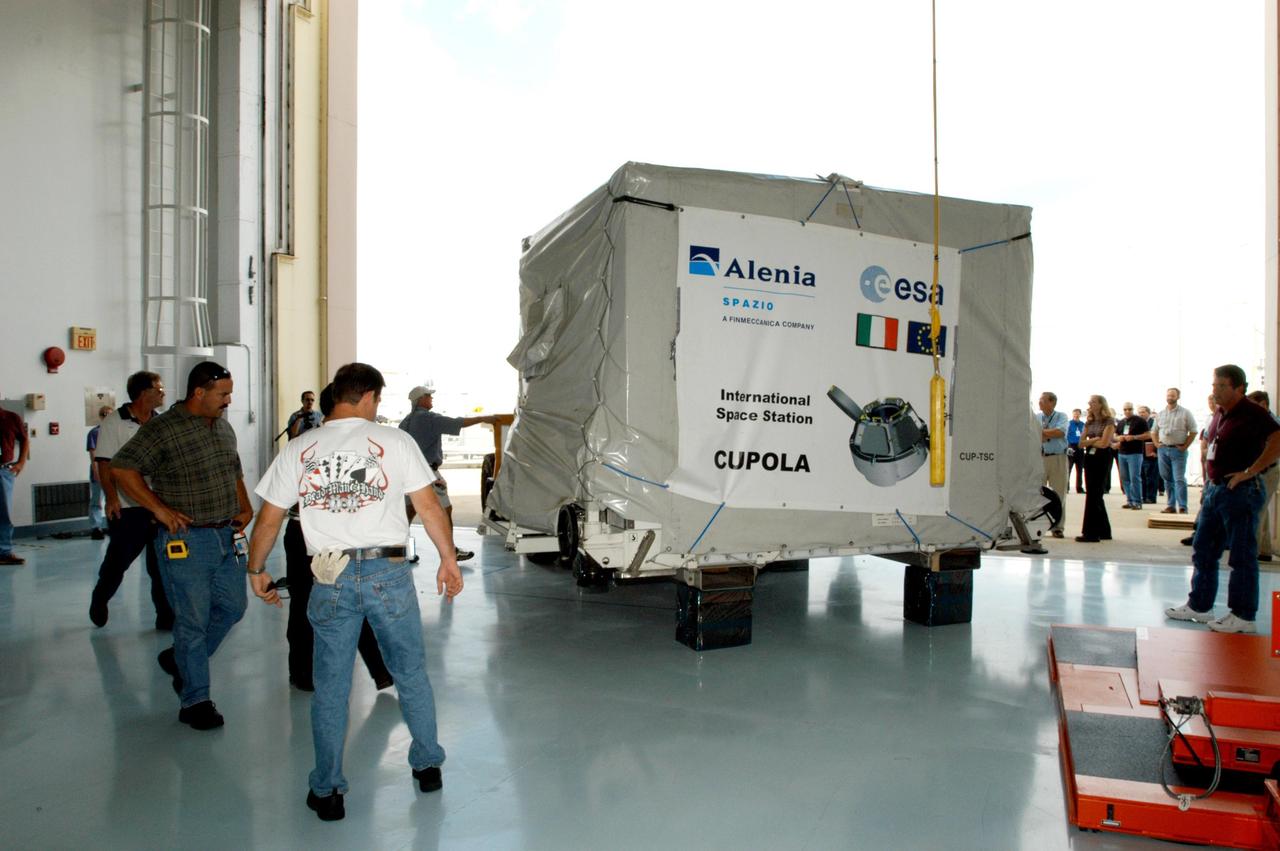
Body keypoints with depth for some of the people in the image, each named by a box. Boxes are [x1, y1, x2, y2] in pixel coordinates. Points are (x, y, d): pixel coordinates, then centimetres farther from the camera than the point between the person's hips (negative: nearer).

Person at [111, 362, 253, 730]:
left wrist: (245, 507, 10)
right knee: (193, 620, 0)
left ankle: (180, 659, 36)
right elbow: (121, 468, -15)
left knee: (233, 606, 13)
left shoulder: (224, 428, 12)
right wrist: (160, 509, -17)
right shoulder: (163, 429, -11)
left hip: (226, 537, 7)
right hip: (185, 541, -7)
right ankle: (195, 702, 12)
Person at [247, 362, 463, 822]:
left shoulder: (298, 450, 4)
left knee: (330, 688, 13)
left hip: (331, 579, 2)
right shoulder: (394, 441, -2)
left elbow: (268, 519, 8)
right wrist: (449, 560, 7)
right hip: (389, 571, -1)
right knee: (411, 673, 16)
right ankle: (428, 765, 29)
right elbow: (429, 507, -3)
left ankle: (327, 792, 24)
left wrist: (256, 569, 23)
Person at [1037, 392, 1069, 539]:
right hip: (1039, 458, 2)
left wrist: (1041, 431, -8)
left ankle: (1057, 527, 7)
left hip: (1058, 458, -2)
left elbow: (1060, 432, -15)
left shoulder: (1061, 416, 3)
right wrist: (1051, 434, -10)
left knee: (1058, 493, 1)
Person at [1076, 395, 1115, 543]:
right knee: (1095, 495, 10)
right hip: (1089, 458, 7)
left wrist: (1089, 441, 0)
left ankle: (1091, 533, -8)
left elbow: (1104, 443, -15)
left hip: (1102, 458, -7)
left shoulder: (1109, 422, -6)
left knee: (1093, 494, -10)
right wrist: (1094, 440, -9)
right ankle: (1104, 531, 19)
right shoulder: (1089, 422, 13)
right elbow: (1081, 443, 7)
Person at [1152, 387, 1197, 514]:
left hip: (1178, 450, -4)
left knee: (1179, 479, -9)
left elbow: (1193, 432, -3)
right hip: (1163, 450, 5)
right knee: (1167, 479, 9)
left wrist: (1185, 446, -9)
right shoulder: (1160, 414, 12)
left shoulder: (1185, 413, -1)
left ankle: (1182, 507, -9)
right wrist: (1157, 444, 7)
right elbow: (1154, 432, 20)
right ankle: (1171, 505, 16)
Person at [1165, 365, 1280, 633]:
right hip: (1215, 489, 9)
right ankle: (1199, 606, 23)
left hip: (1241, 491, -9)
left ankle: (1243, 616, 8)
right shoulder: (1220, 414, 13)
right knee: (1203, 550, 13)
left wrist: (1249, 472, -24)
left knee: (1242, 556, 0)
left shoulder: (1253, 413, -13)